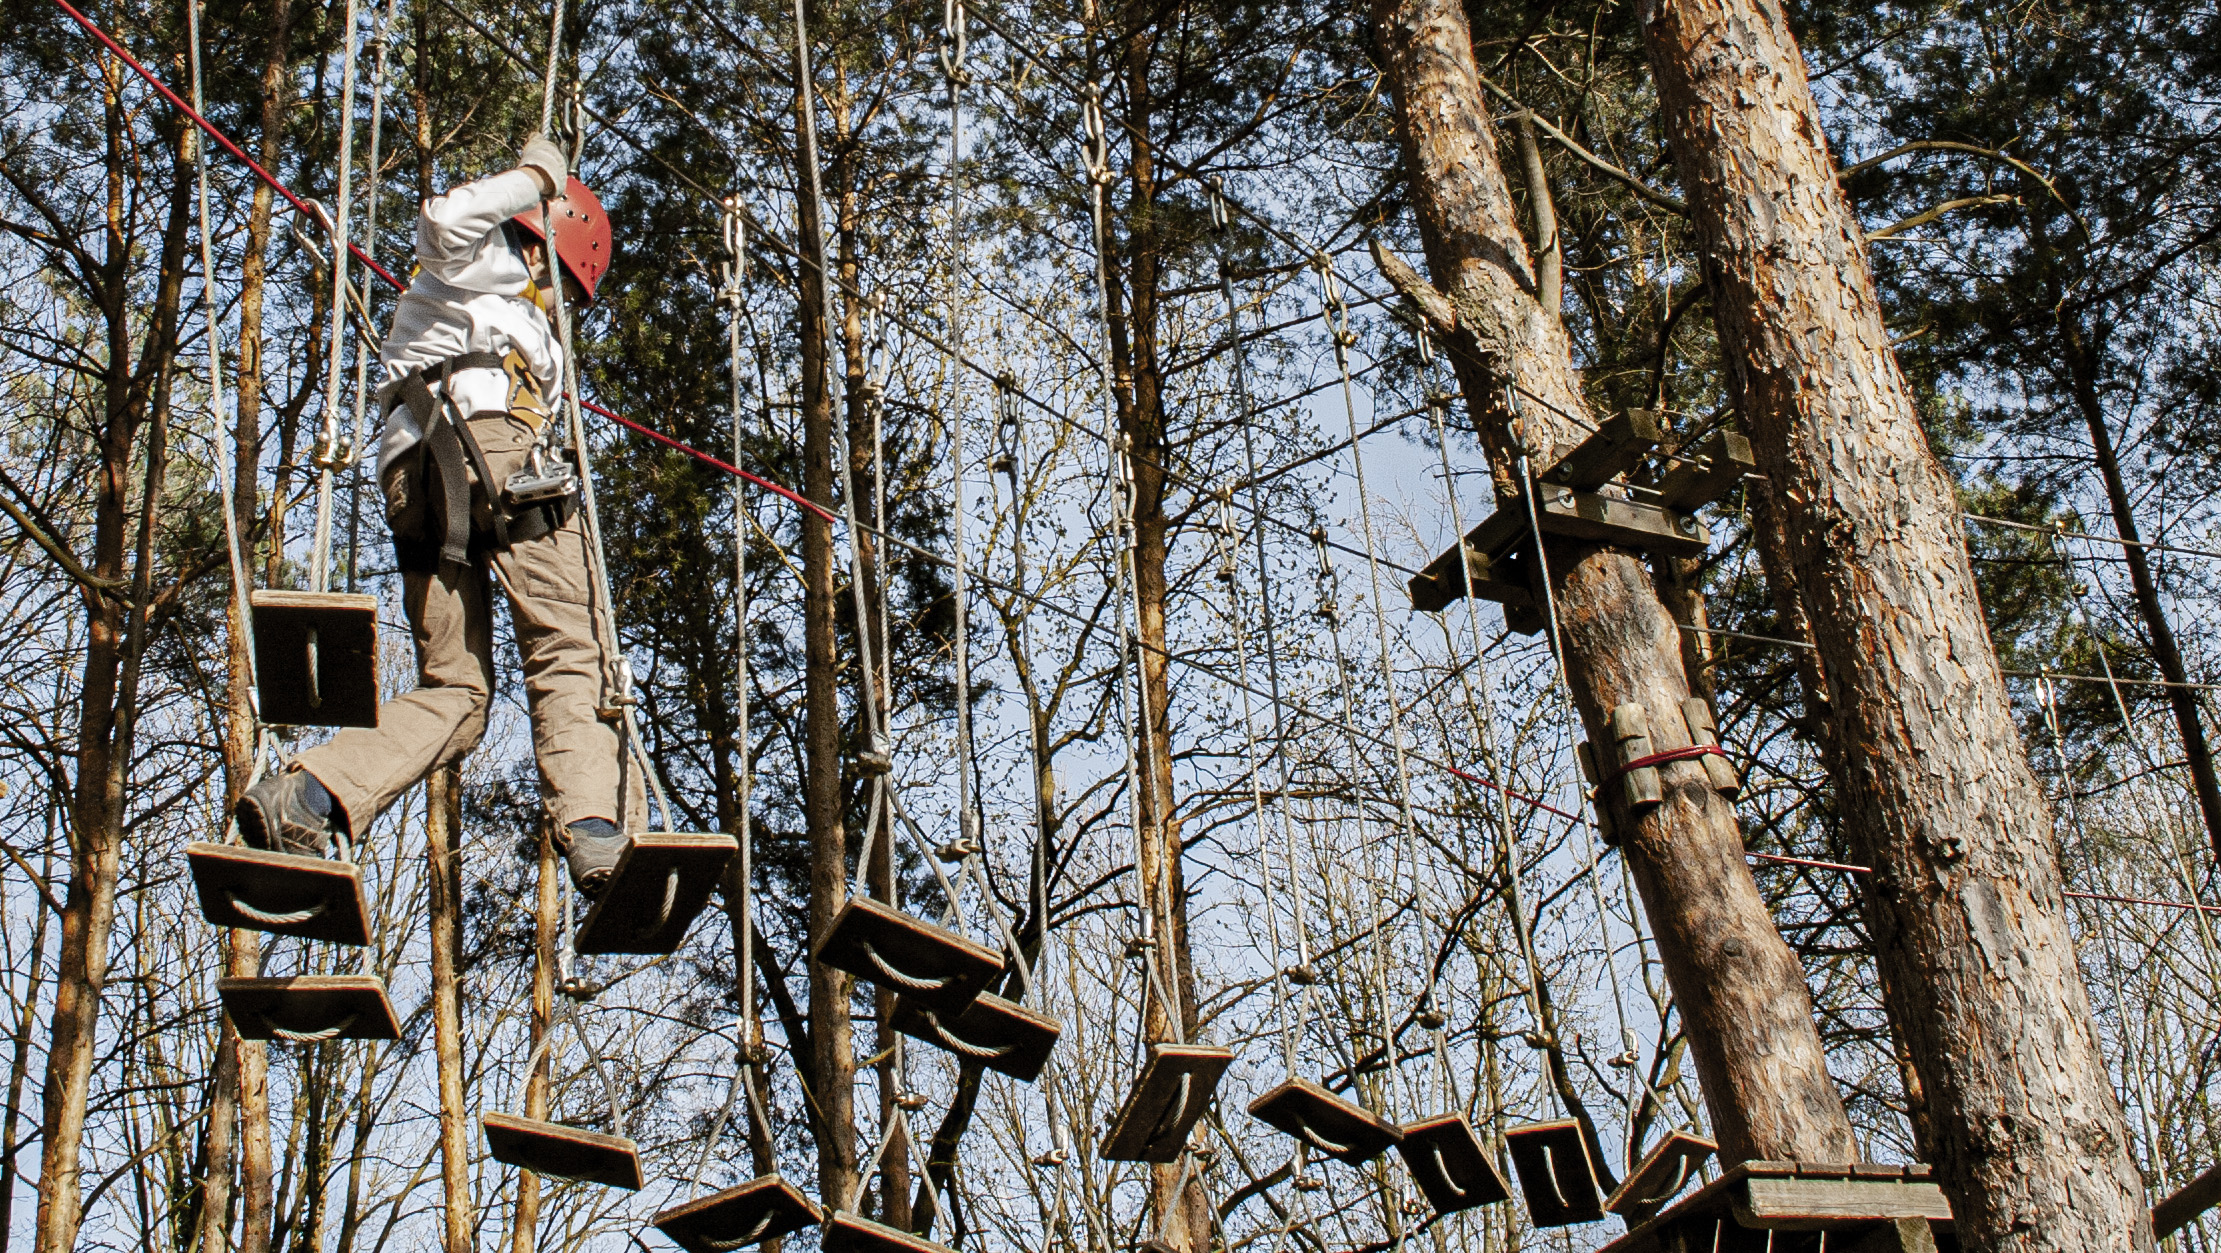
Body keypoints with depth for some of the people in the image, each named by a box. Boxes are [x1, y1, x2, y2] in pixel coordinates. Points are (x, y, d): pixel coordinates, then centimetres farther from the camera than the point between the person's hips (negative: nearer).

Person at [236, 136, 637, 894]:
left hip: (413, 475, 7)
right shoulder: (496, 258, 19)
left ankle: (305, 798, -16)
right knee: (567, 653, -12)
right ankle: (595, 831, -28)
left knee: (452, 689, 3)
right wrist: (534, 178, 7)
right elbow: (445, 221, -4)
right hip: (491, 442, -7)